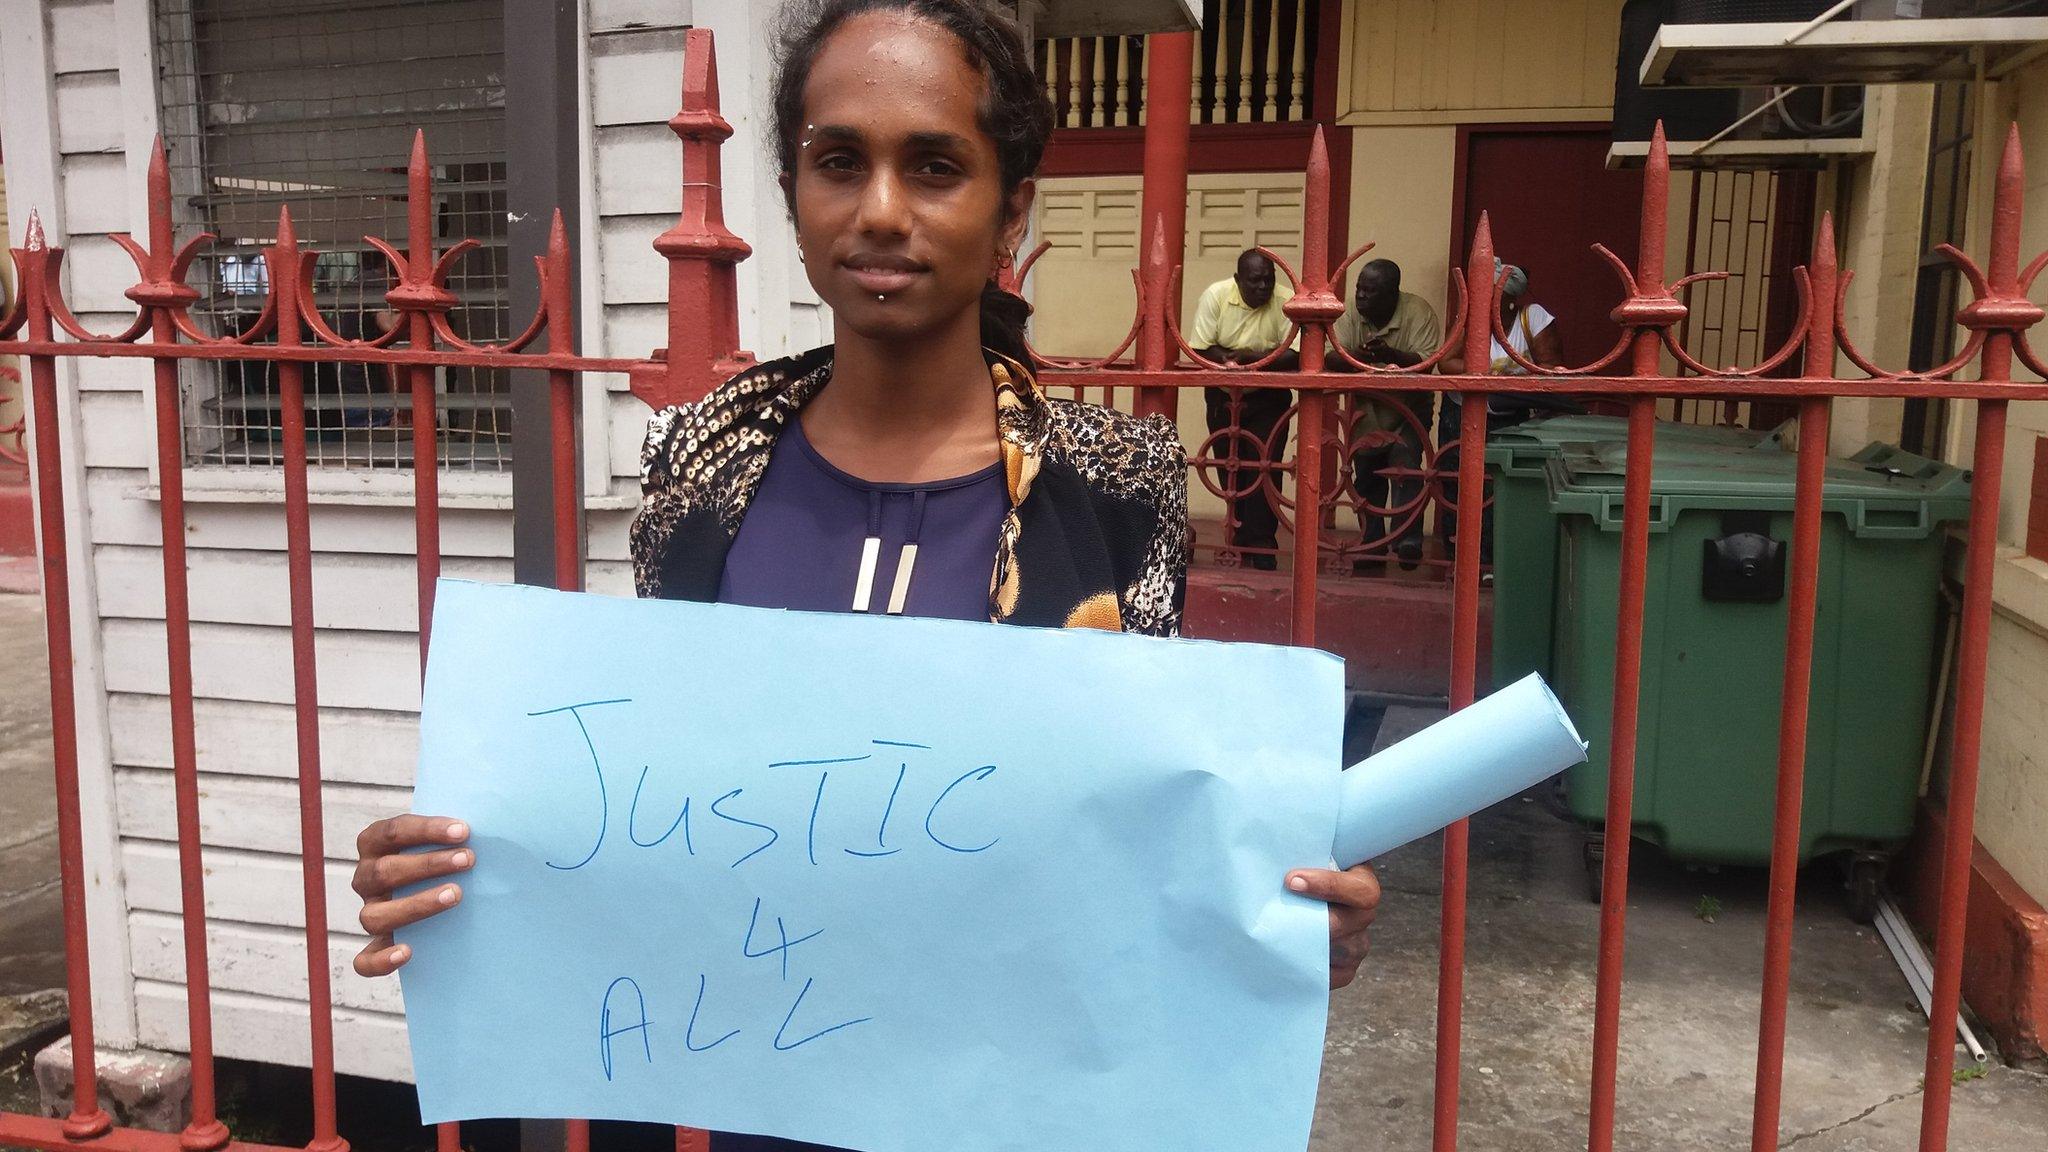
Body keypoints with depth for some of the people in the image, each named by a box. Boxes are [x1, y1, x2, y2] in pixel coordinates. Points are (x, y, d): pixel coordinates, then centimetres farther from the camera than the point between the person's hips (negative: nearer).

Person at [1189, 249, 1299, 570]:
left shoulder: (1286, 302, -16)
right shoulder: (1215, 296, -12)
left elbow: (1295, 356, -23)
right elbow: (1201, 349, -13)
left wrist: (1252, 358, -31)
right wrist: (1231, 359, -28)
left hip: (1268, 399, -2)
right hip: (1223, 396, 2)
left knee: (1264, 470, -9)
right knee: (1230, 470, 8)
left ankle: (1261, 548, -3)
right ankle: (1242, 538, 22)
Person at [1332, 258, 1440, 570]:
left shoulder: (1417, 311, -19)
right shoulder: (1352, 311, -9)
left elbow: (1425, 362, -27)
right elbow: (1332, 358, -18)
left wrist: (1390, 354, -45)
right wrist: (1356, 357, -40)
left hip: (1408, 408, -4)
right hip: (1366, 410, 4)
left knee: (1405, 466, -19)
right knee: (1366, 476, 8)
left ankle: (1408, 542, -14)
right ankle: (1371, 544, 20)